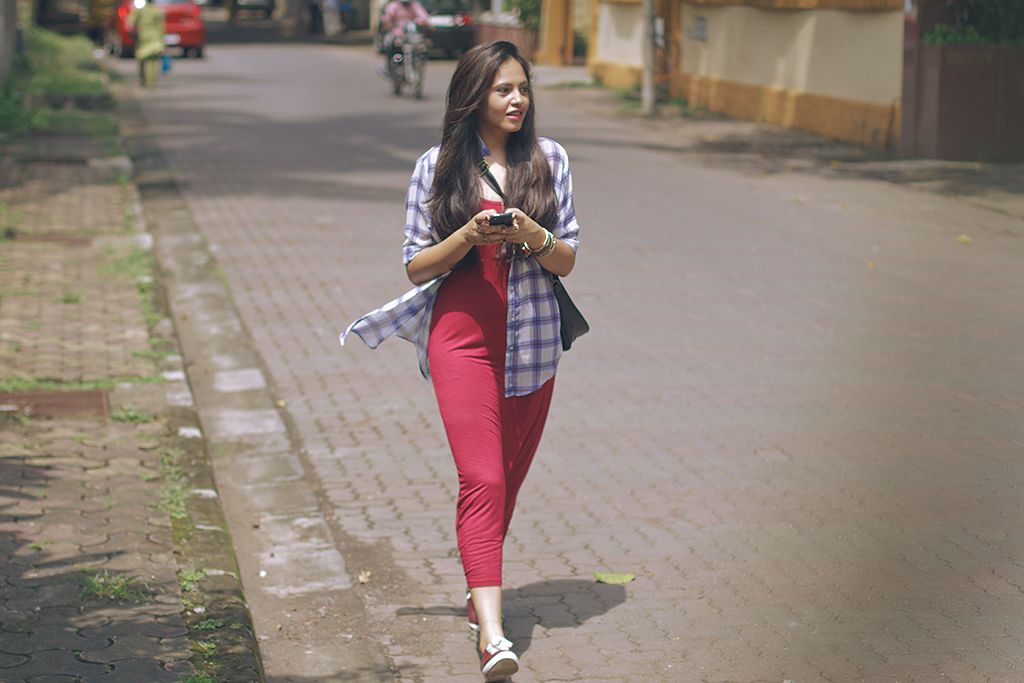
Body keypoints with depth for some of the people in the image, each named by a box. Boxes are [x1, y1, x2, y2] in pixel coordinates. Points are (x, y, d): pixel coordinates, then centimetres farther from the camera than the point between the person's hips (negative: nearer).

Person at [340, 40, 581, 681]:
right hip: (463, 335, -3)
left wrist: (534, 237, -16)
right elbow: (417, 266, 1)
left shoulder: (550, 159, 5)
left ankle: (479, 592, 34)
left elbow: (568, 260, 5)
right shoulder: (437, 167, 1)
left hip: (533, 340, 3)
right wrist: (470, 235, -16)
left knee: (508, 480, 13)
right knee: (482, 481, -15)